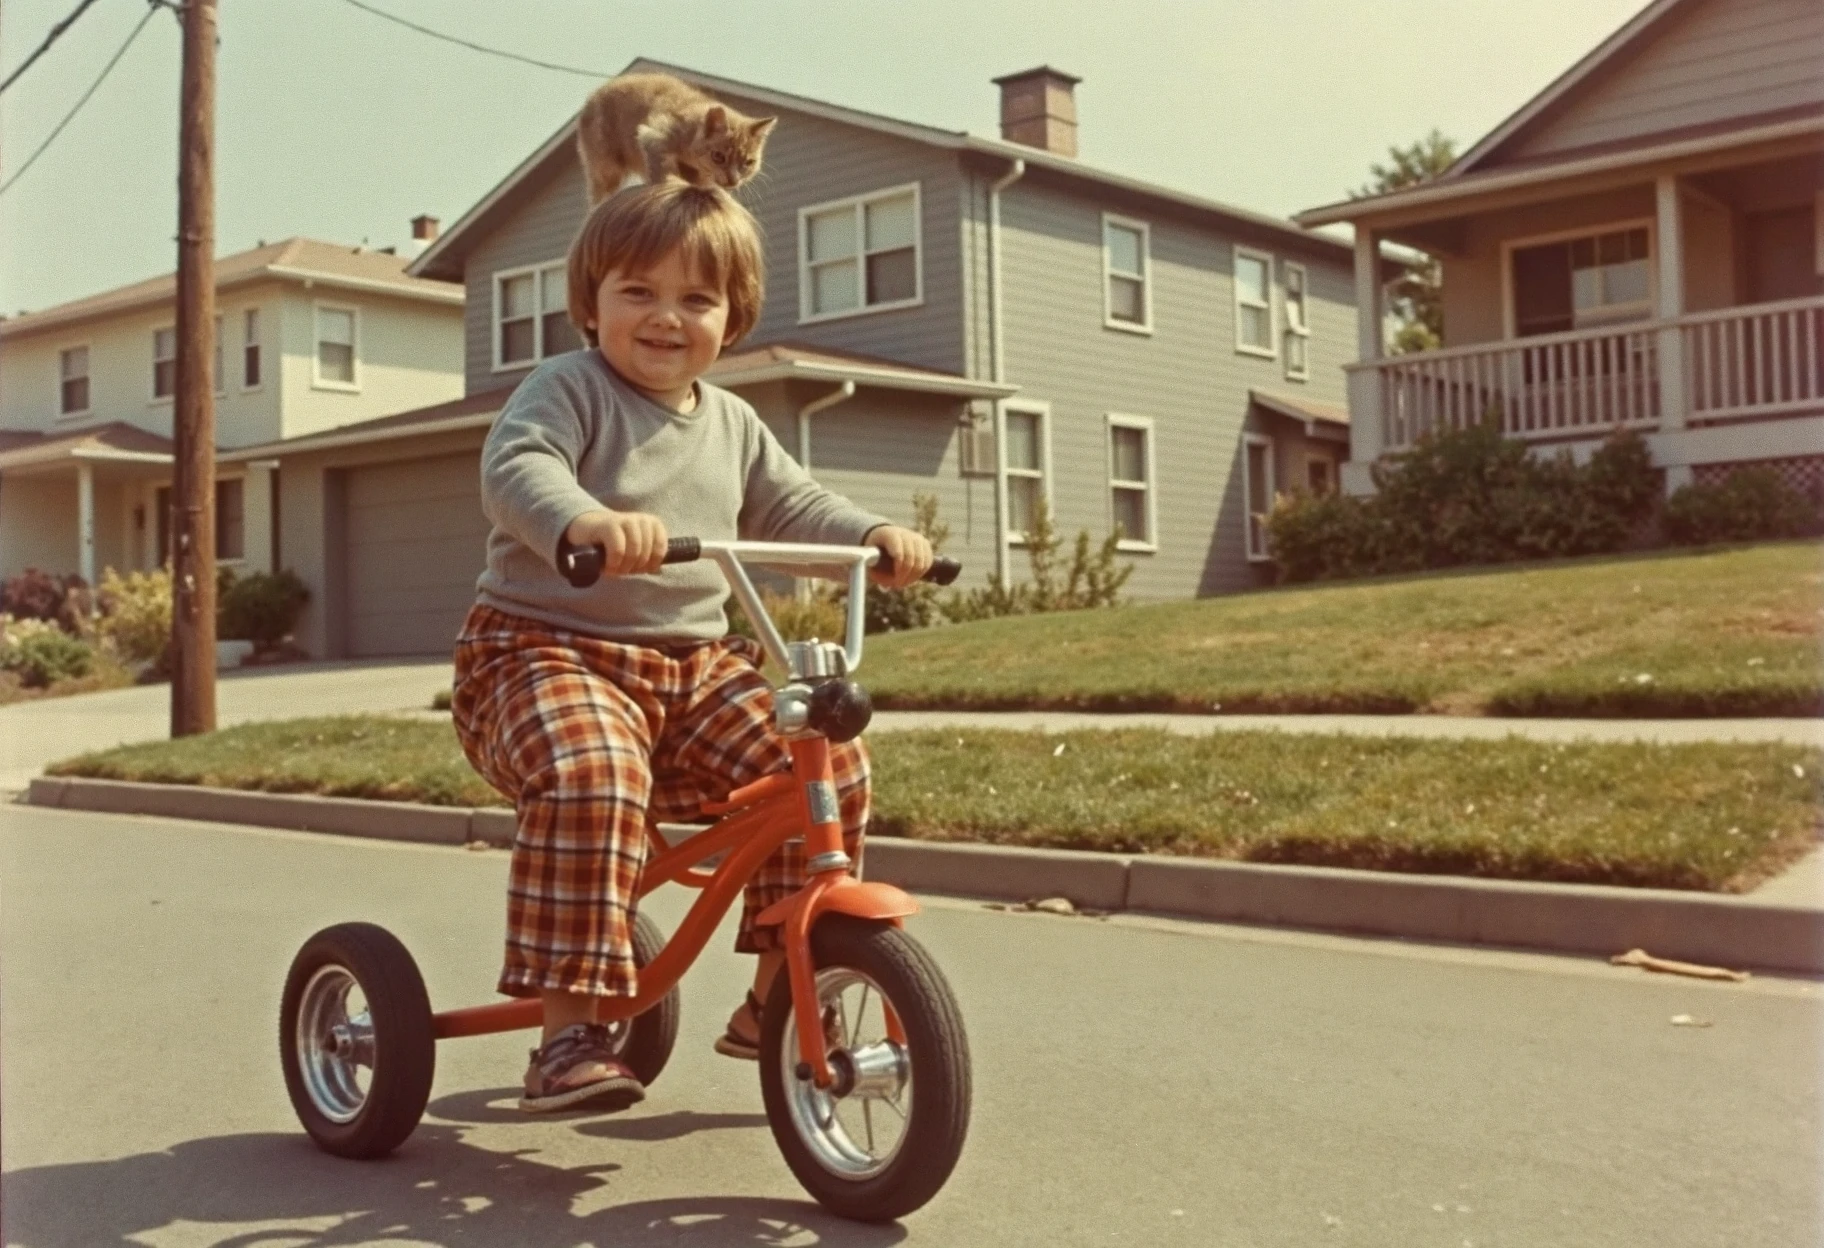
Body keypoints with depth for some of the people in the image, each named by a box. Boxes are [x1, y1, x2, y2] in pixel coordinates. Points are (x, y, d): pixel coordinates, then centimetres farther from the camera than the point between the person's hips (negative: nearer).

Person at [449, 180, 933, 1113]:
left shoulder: (731, 423, 16)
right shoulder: (567, 389, -6)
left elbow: (790, 507, 23)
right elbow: (515, 469, -24)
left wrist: (874, 536, 3)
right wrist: (586, 521, -46)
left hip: (694, 664, 6)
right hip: (547, 650, -6)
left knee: (825, 764, -10)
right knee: (590, 774, -37)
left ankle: (776, 1002, 5)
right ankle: (569, 1031, -28)